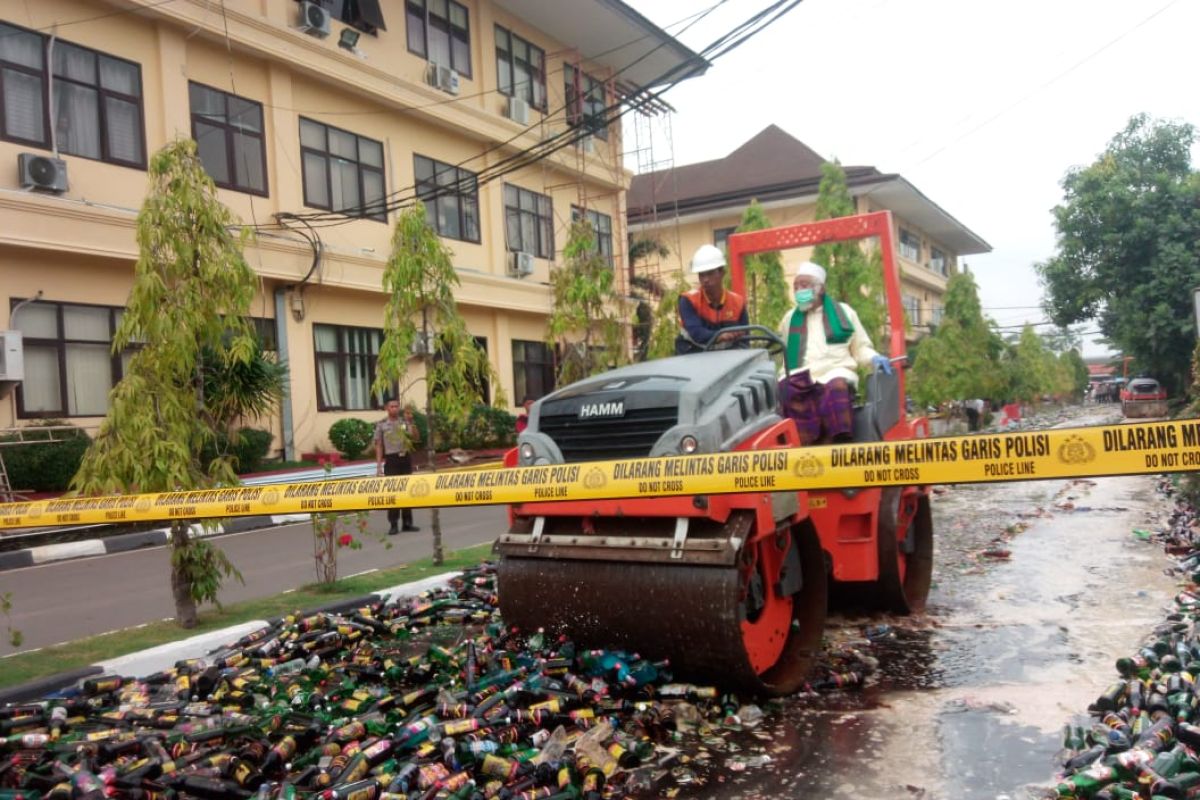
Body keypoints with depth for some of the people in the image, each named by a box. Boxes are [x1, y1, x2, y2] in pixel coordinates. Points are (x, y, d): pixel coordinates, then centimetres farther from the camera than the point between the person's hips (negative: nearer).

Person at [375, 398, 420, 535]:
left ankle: (407, 522, 15)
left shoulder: (404, 422, 7)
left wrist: (411, 422, -17)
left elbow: (415, 436, -5)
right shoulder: (381, 425, 2)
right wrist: (378, 466, -5)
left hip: (405, 458, 3)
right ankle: (393, 525, 1)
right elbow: (379, 446, 1)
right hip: (391, 459, -3)